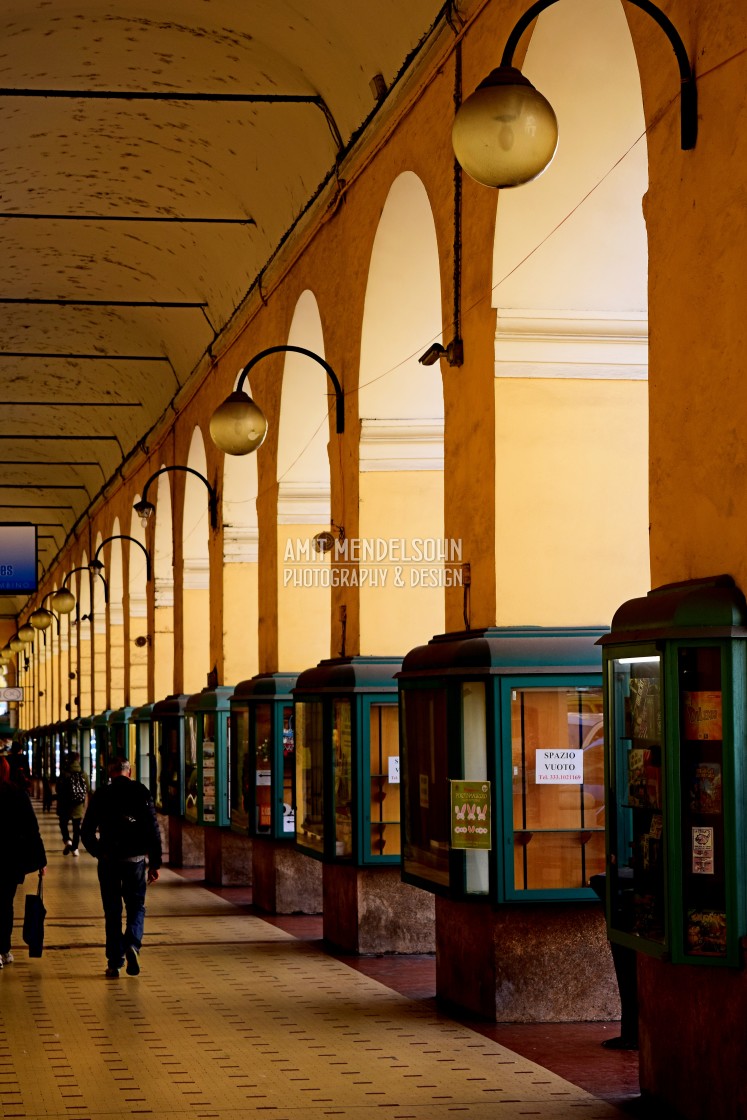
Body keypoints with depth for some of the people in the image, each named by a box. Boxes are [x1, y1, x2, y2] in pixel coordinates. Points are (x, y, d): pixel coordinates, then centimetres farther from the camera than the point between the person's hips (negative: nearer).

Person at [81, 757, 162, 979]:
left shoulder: (101, 795, 1)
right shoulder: (141, 792, -1)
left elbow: (87, 832, 4)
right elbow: (153, 830, -3)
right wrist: (155, 863, 2)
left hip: (108, 860, 0)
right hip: (135, 858, 0)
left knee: (112, 911, 8)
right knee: (136, 906, 12)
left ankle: (114, 963, 6)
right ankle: (132, 944, -14)